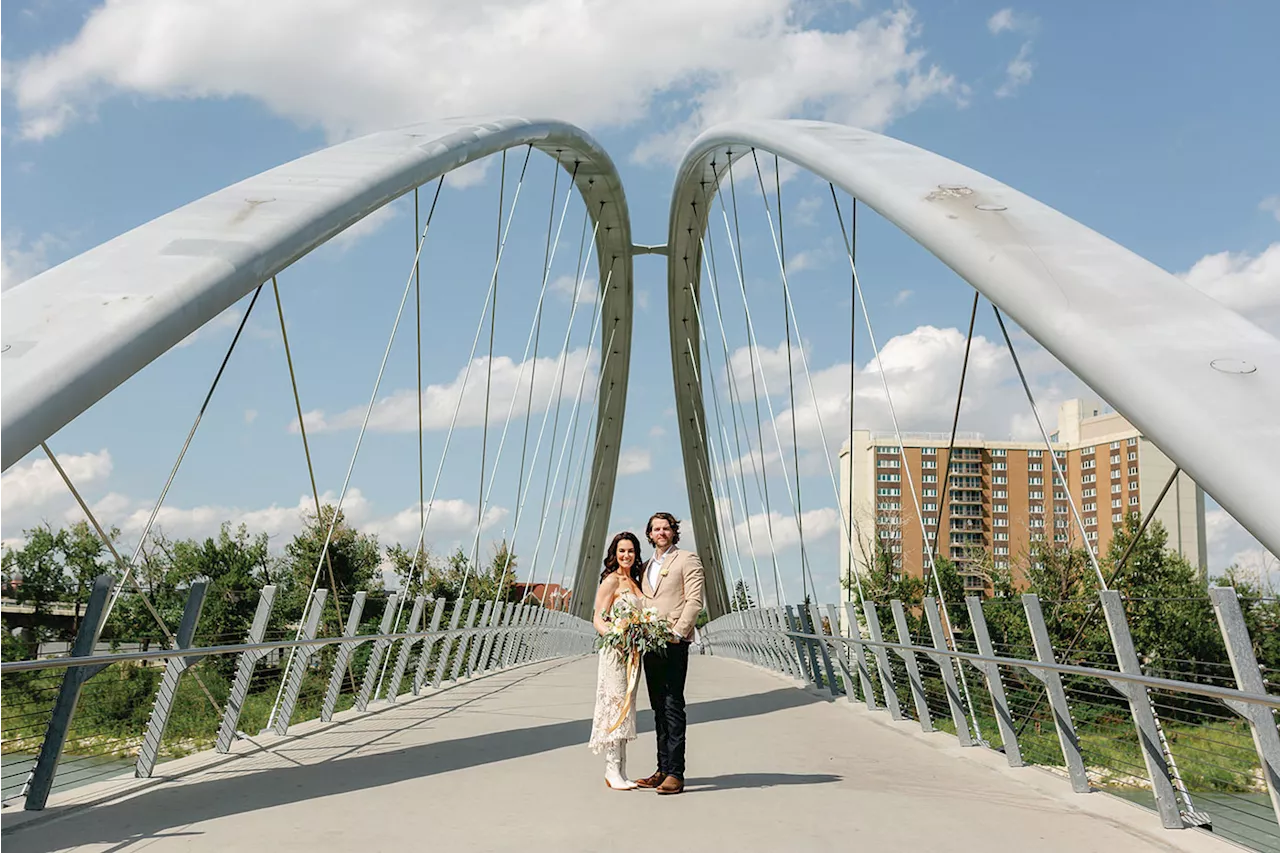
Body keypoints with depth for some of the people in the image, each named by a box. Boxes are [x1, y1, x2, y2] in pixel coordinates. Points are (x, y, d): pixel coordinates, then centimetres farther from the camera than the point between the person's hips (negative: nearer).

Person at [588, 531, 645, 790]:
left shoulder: (634, 581, 16)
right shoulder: (610, 580, -6)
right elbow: (598, 619, -11)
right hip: (615, 650, -8)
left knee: (626, 708, 9)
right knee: (616, 707, -8)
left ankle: (620, 772, 14)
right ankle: (612, 771, -5)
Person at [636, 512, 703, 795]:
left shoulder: (687, 560, 2)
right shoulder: (646, 566, 21)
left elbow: (694, 601, -7)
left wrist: (677, 632, -15)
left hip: (674, 643, -7)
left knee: (673, 707, -9)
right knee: (659, 708, 8)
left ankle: (675, 774, -9)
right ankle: (663, 770, 12)